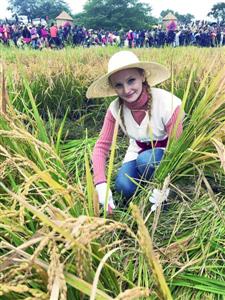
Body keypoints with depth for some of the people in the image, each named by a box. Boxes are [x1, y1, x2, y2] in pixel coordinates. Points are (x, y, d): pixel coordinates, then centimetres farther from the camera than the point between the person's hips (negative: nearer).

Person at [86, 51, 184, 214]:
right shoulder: (115, 109, -19)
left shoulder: (168, 103, -30)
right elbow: (102, 146, -18)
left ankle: (159, 193, -6)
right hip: (138, 151, 3)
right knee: (124, 187, -23)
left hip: (164, 153, -2)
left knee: (145, 159, -35)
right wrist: (101, 183, -33)